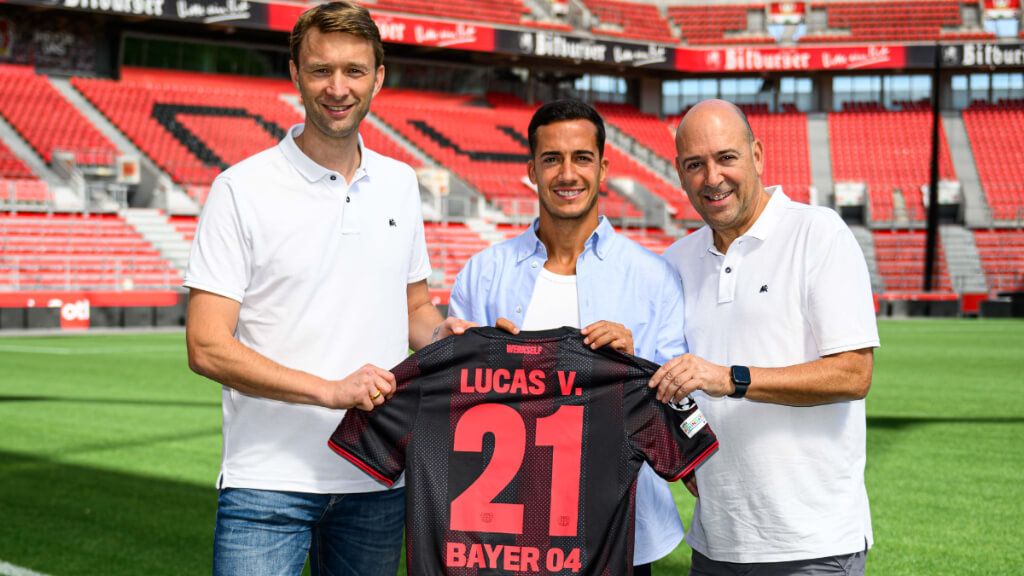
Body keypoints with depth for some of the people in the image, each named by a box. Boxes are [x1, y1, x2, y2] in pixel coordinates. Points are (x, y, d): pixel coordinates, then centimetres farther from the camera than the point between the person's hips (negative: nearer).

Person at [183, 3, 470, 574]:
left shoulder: (400, 184, 10)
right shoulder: (242, 189, -7)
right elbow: (207, 346, -11)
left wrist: (441, 331, -2)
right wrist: (330, 390, -20)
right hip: (269, 483, -5)